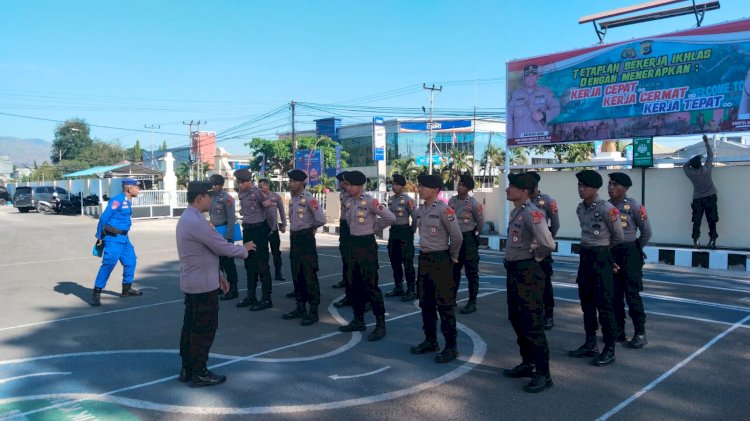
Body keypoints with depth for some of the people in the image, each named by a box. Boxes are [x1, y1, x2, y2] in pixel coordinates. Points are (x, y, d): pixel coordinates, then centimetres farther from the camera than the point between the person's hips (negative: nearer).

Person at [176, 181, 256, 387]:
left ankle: (187, 368, 25)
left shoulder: (187, 218, 11)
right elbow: (222, 247, -20)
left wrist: (217, 275, 18)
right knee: (204, 328, 0)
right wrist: (244, 249, -2)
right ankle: (199, 373, 10)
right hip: (203, 284, -10)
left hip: (192, 282, 10)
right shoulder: (197, 222, -22)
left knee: (191, 325, 16)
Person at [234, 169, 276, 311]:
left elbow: (271, 208, -15)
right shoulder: (241, 193, 8)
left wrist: (270, 227, -5)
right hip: (247, 230, 8)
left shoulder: (257, 192, -16)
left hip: (259, 230, -8)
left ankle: (266, 299, 4)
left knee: (261, 264, -4)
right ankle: (251, 296, 25)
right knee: (249, 264, 14)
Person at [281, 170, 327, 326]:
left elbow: (321, 219, -24)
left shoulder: (309, 199, -15)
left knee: (309, 276, -2)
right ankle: (300, 308, 25)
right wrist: (296, 233, 12)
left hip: (306, 238, -9)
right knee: (297, 275, 14)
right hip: (294, 238, 9)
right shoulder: (293, 199, 11)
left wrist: (311, 228, -6)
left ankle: (313, 312, 6)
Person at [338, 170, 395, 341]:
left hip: (367, 245, -8)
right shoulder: (349, 203, 8)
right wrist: (355, 231, 12)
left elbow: (390, 217, -18)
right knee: (354, 284, 13)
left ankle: (380, 325, 1)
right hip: (353, 244, 8)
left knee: (370, 285, -7)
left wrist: (375, 226, -6)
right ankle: (358, 320, 26)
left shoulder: (370, 201, -15)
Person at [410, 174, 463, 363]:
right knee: (426, 303, 14)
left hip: (440, 260, -8)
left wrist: (452, 257, -1)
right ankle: (430, 340, 28)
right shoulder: (420, 211, 7)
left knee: (445, 305, -2)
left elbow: (457, 237, -13)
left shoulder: (444, 210, -17)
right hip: (424, 258, 8)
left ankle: (451, 346, 8)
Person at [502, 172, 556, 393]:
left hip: (528, 274, -10)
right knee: (517, 320, 18)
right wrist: (515, 261, 13)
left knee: (532, 324, -3)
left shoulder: (531, 213, -20)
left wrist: (535, 257, -13)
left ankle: (543, 374, 7)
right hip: (513, 271, 10)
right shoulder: (515, 212, 9)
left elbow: (548, 243, -31)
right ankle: (528, 363, 32)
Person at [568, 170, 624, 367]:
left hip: (601, 258, -8)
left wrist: (602, 248, 8)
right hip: (585, 257, 8)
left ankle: (609, 350, 6)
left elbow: (619, 236, -6)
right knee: (586, 302, 14)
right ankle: (590, 344, 26)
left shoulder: (606, 208, -15)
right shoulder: (580, 208, 8)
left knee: (604, 304, -3)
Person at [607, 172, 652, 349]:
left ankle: (640, 333, 9)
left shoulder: (634, 206, -10)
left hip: (629, 253, -5)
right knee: (615, 294, 10)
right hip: (610, 253, 5)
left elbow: (646, 232, -4)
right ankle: (618, 330, 21)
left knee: (632, 294, -2)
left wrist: (634, 250, 5)